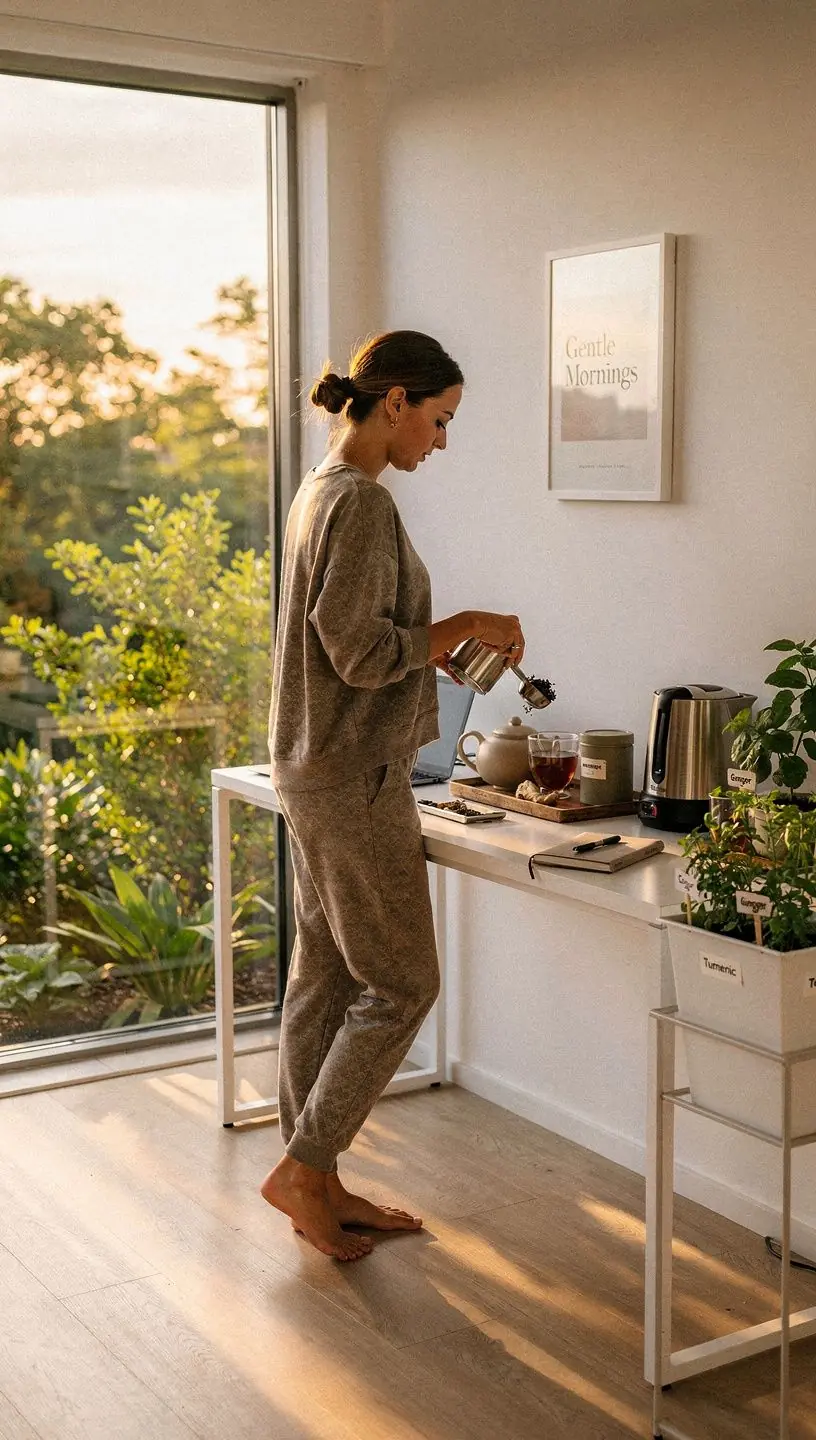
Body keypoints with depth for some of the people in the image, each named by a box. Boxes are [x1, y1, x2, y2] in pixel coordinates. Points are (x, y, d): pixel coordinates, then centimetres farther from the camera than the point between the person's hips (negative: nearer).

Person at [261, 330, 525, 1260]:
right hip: (353, 777, -10)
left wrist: (444, 648, 13)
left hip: (314, 773, 10)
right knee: (402, 984, 1)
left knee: (324, 980, 14)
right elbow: (363, 654, -22)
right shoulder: (361, 502, -17)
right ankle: (301, 1170, 10)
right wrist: (466, 625, -11)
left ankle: (318, 1185, 23)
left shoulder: (321, 491, 14)